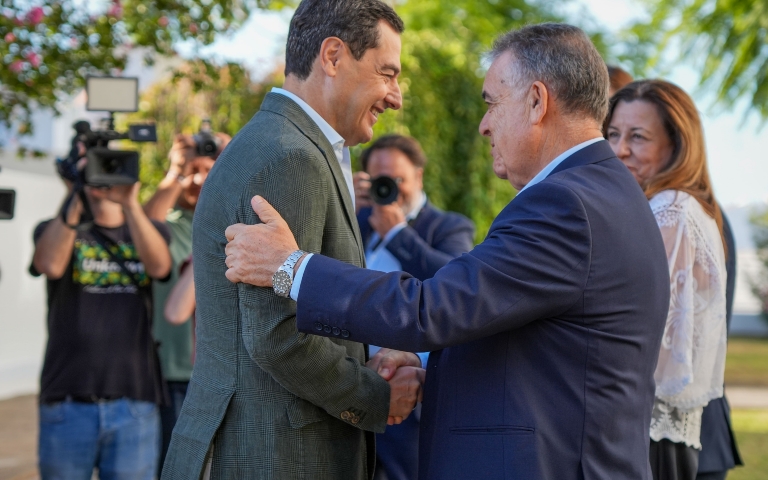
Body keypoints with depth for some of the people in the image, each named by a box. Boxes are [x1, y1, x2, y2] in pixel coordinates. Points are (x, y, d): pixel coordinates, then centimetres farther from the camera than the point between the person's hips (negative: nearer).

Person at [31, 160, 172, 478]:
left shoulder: (149, 231, 13)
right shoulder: (55, 229, 9)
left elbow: (159, 266, -11)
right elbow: (50, 265, -15)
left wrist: (130, 204, -24)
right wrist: (76, 199, -22)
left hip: (135, 405, 1)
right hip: (67, 403, -1)